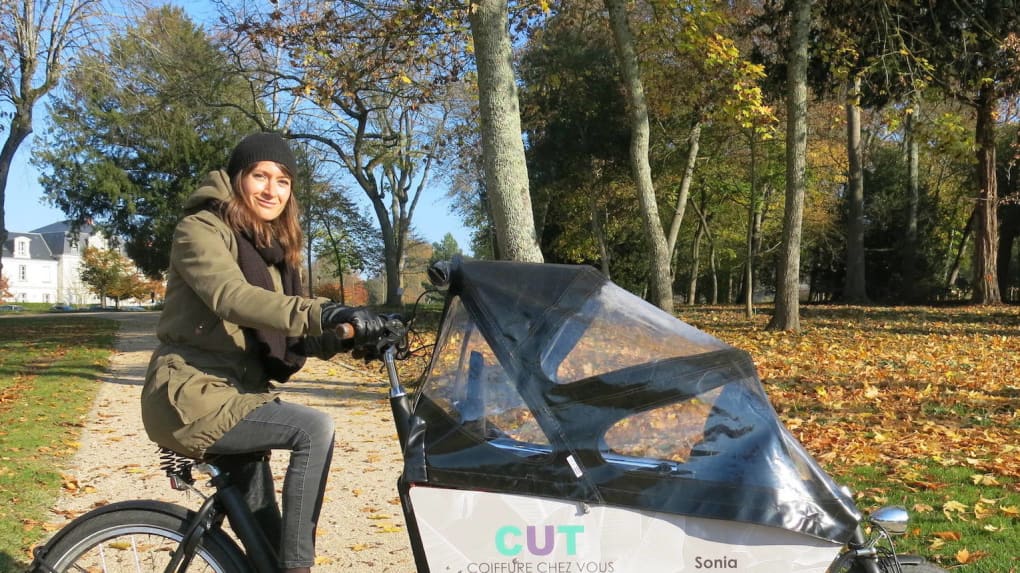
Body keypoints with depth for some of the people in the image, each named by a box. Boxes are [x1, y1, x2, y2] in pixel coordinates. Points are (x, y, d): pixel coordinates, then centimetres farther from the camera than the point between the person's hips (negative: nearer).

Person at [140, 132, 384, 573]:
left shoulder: (271, 247, 15)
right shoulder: (201, 229, -10)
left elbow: (285, 337, 7)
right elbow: (232, 297, -31)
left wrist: (339, 341, -13)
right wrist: (322, 312, -44)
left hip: (235, 396, 8)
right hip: (194, 399, -8)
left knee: (265, 538, 12)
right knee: (315, 429, -25)